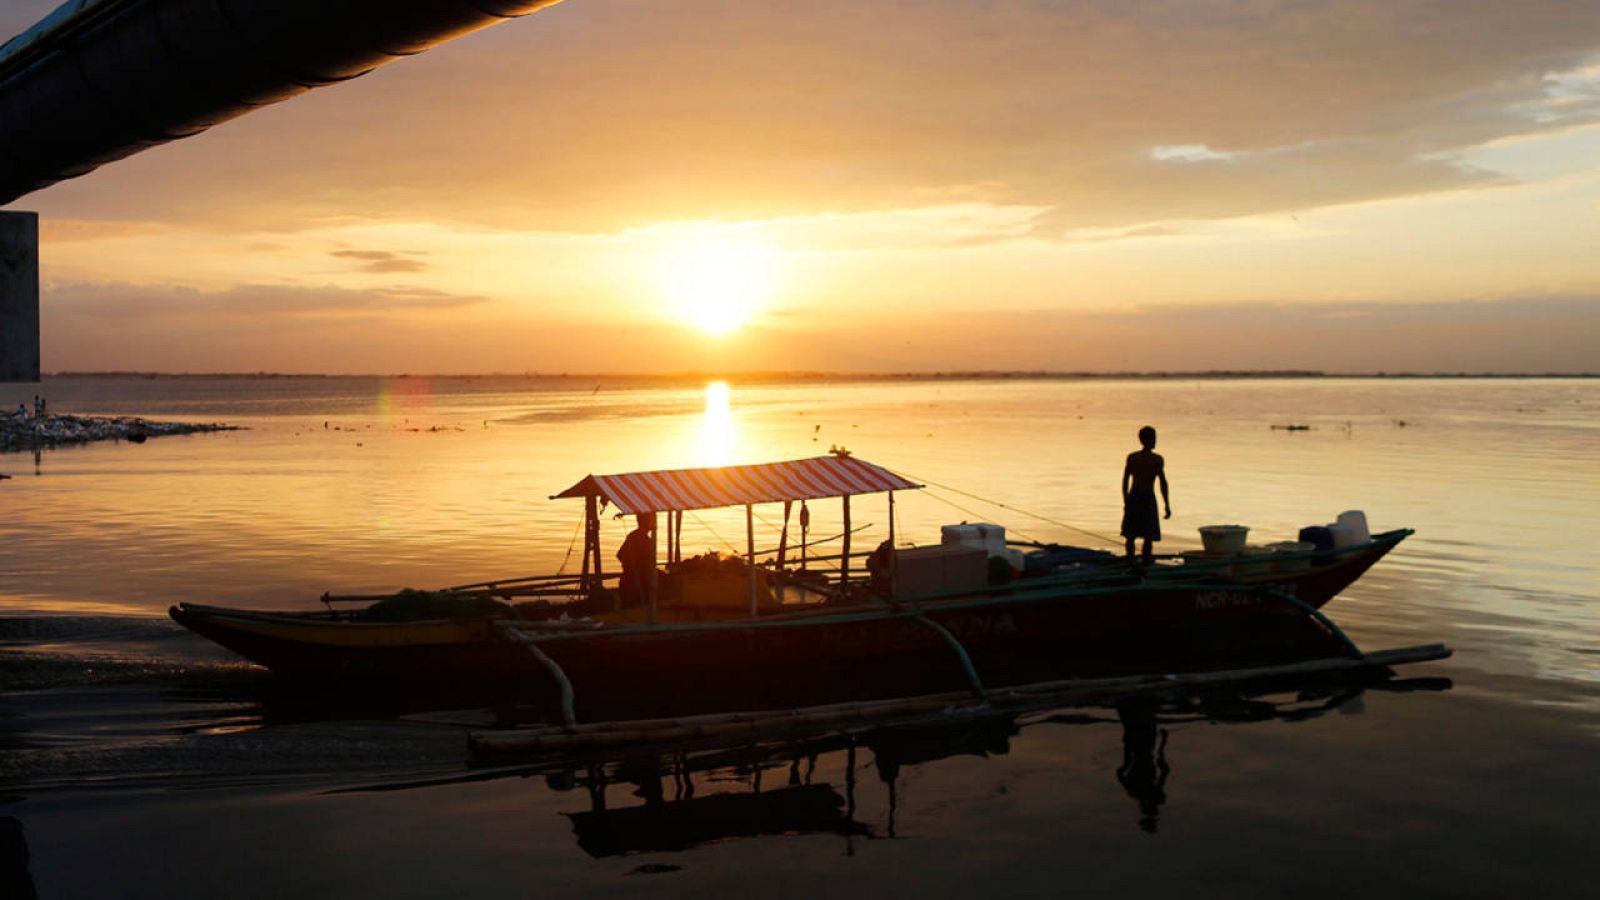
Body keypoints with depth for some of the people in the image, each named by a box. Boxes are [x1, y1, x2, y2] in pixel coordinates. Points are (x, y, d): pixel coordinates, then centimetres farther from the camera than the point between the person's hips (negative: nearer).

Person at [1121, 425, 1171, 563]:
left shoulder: (1131, 457, 4)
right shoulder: (1157, 459, -8)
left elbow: (1125, 481, 5)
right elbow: (1163, 483, -10)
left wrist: (1125, 502, 14)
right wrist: (1167, 505, -5)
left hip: (1133, 498, 4)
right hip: (1148, 499, -4)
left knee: (1130, 535, 11)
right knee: (1149, 536, 4)